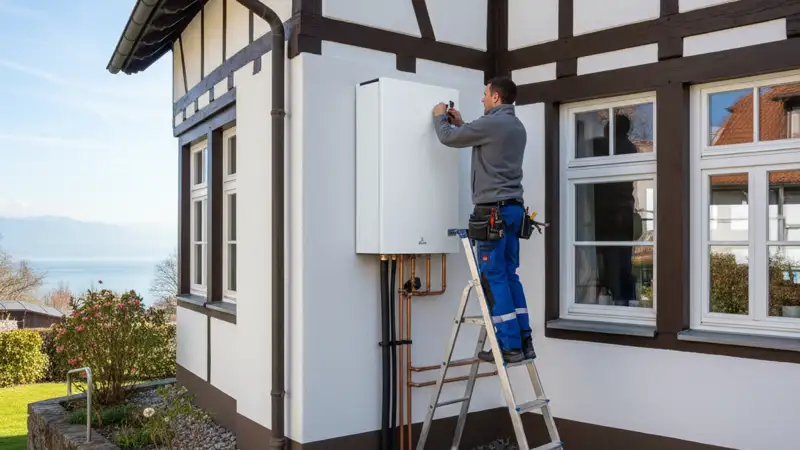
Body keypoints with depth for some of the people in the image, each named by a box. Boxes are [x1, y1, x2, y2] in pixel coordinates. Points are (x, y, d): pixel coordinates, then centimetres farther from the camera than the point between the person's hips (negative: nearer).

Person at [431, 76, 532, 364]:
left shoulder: (491, 123, -12)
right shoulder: (517, 127, 16)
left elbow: (448, 138, -2)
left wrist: (440, 116, 18)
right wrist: (460, 123, 31)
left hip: (493, 210, -9)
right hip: (513, 209, 9)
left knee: (494, 278, -4)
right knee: (509, 275, 11)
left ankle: (510, 345, -2)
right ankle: (524, 341, 13)